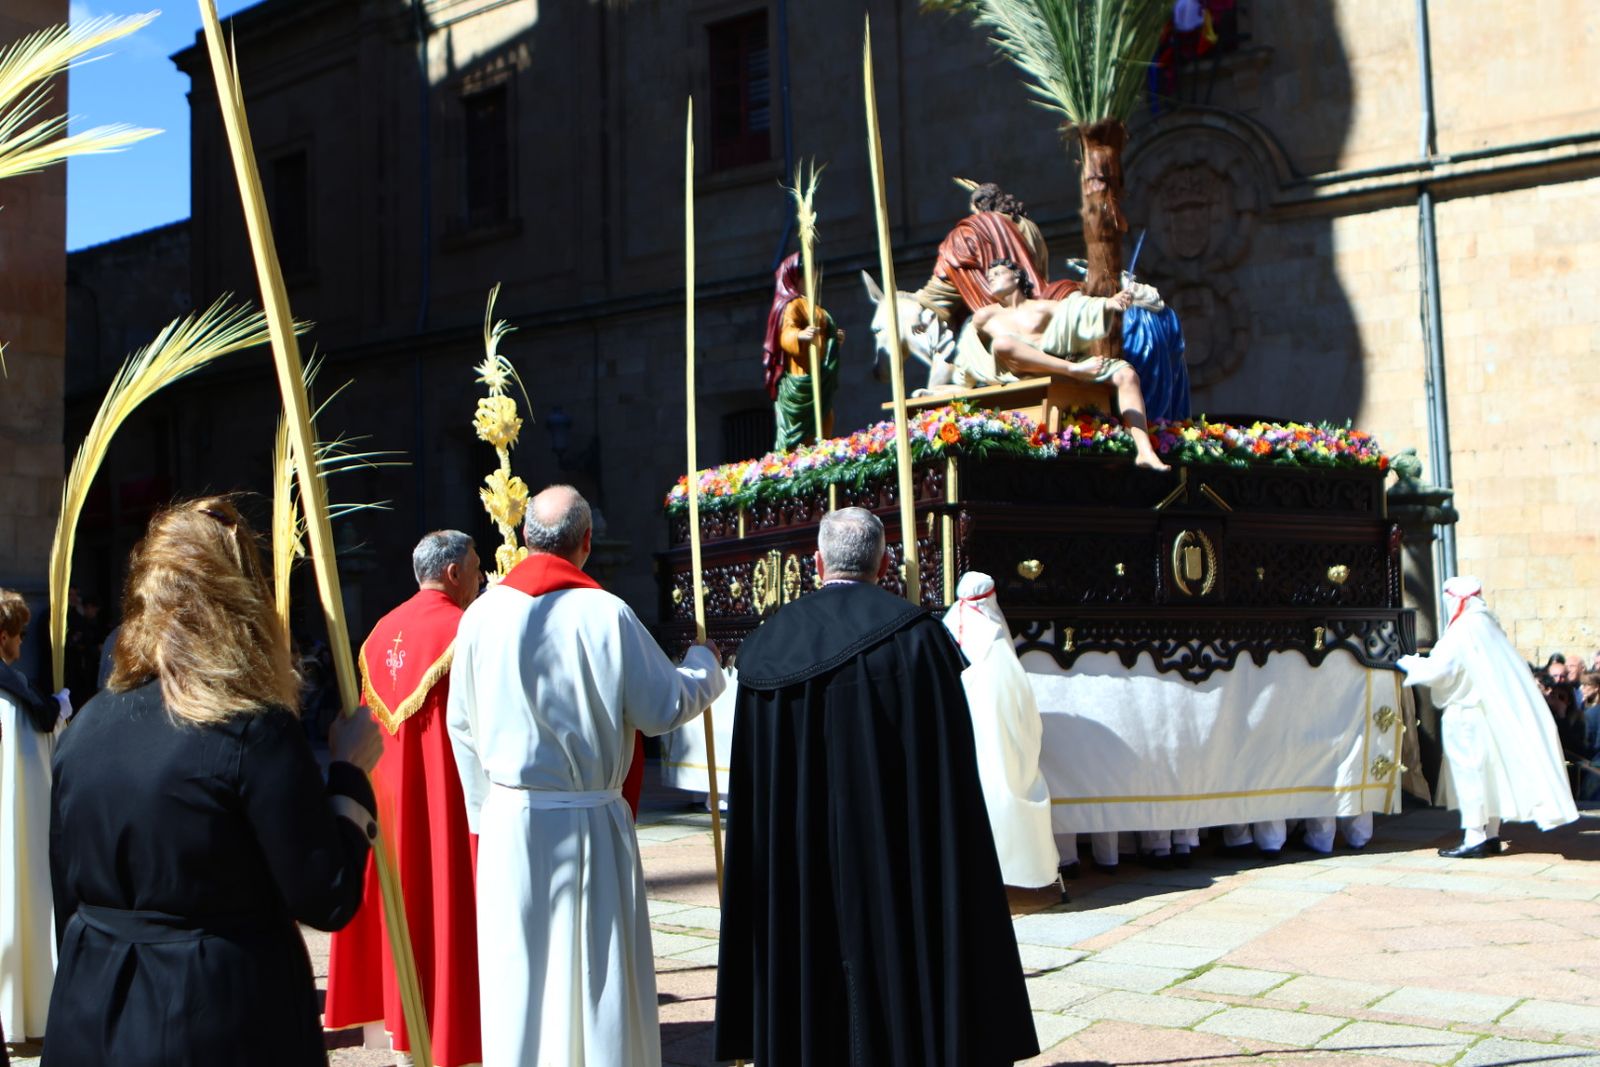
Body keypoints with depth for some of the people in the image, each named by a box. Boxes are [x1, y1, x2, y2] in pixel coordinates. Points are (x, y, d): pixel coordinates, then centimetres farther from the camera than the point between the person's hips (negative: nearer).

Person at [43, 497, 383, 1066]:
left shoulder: (84, 727, 2)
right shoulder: (253, 733, -16)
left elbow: (67, 900, 11)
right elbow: (328, 900, -13)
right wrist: (349, 772, -3)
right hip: (223, 1020, -5)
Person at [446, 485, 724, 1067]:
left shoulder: (481, 613, -2)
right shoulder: (606, 613, -12)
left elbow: (463, 725, 5)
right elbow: (664, 707, -6)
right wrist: (704, 665, 14)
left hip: (510, 817, 3)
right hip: (589, 820, -3)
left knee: (517, 973, 11)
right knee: (599, 973, 7)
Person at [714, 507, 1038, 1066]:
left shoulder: (767, 646, 2)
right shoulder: (915, 636, -9)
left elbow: (748, 793, 5)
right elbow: (950, 773, -10)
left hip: (796, 873, 4)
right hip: (897, 869, -3)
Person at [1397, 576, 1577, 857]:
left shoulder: (1461, 632, -17)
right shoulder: (1488, 625, 9)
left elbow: (1436, 670, -20)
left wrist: (1407, 663, -4)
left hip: (1467, 715, -9)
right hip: (1493, 710, 9)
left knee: (1470, 772, -5)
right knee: (1493, 770, 12)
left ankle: (1474, 838, -5)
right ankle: (1492, 834, 17)